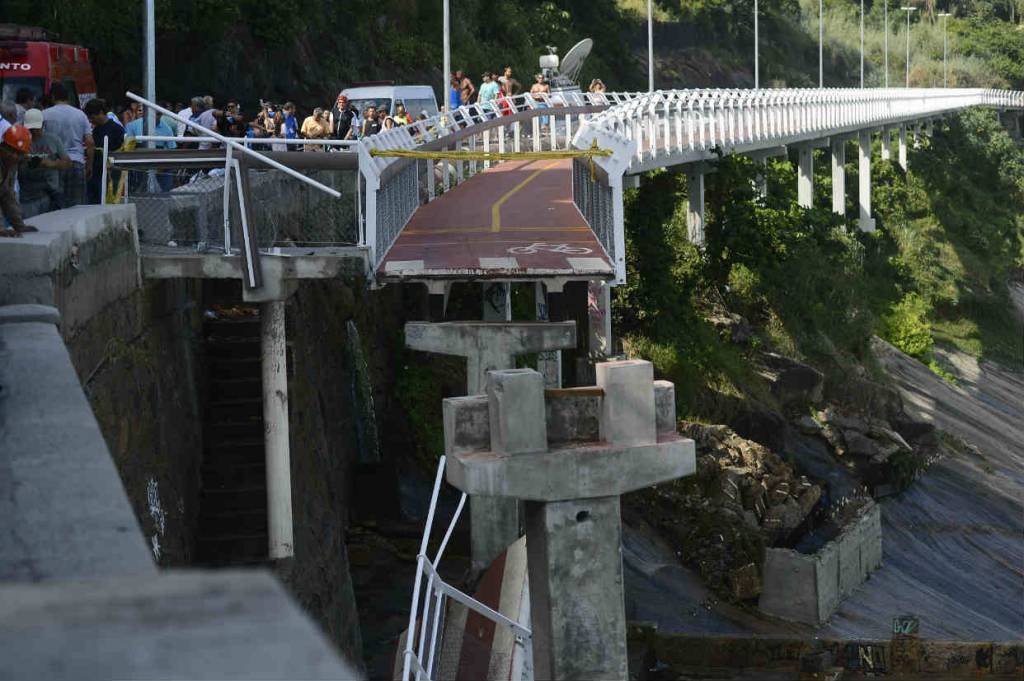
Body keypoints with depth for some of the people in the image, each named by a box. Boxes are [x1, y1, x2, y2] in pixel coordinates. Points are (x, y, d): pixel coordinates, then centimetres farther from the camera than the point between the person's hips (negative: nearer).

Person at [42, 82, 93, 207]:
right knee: (77, 205, 4)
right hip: (77, 163, 2)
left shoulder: (45, 115, 0)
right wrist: (89, 166, 11)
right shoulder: (80, 115, 7)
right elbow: (90, 143, 3)